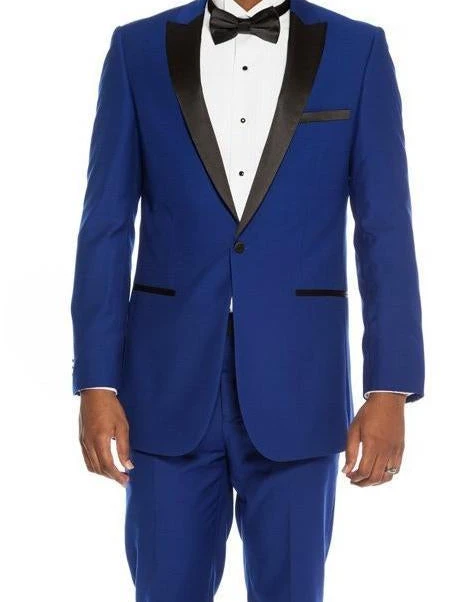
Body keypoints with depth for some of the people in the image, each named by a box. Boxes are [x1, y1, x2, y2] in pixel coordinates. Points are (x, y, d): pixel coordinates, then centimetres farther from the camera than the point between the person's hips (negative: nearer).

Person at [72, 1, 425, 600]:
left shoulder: (357, 50, 1)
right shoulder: (138, 49, 2)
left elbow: (386, 230, -2)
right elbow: (106, 227, 1)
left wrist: (390, 389, -8)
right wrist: (97, 383, -5)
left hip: (296, 385, 0)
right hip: (170, 383, 1)